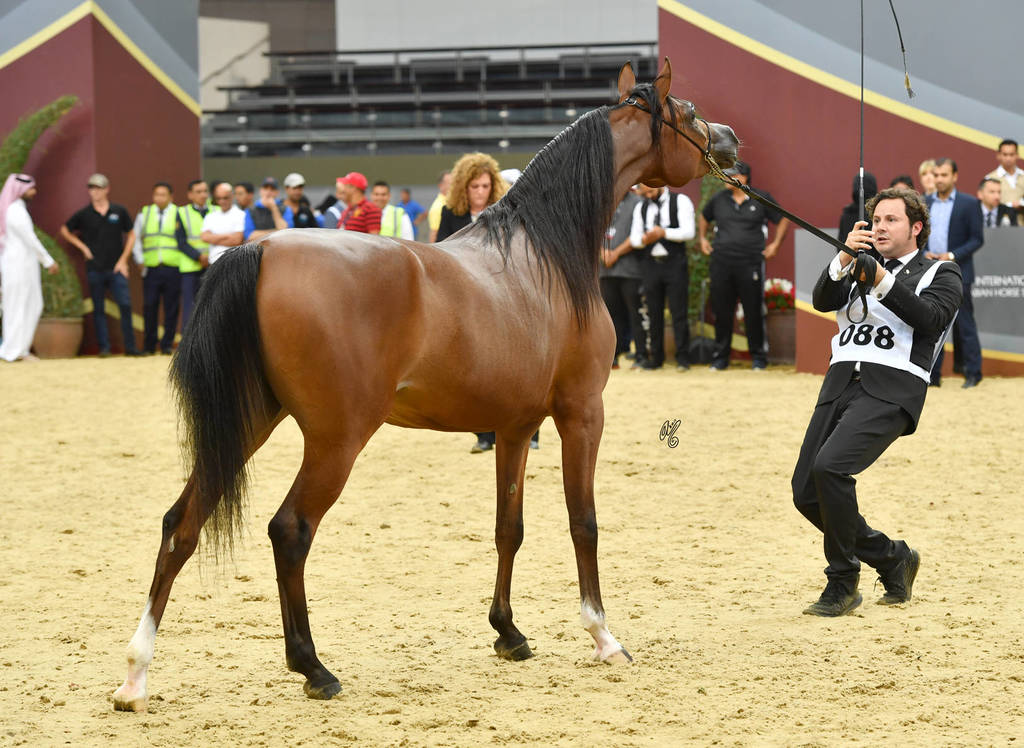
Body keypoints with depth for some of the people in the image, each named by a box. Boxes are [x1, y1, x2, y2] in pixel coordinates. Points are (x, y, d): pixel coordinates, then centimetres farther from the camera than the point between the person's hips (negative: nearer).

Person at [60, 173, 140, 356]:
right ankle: (104, 346, 7)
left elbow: (131, 235, 11)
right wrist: (83, 247, 6)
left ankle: (130, 346, -5)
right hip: (94, 269, 1)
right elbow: (65, 230, 16)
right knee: (98, 309, 3)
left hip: (116, 268, -1)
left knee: (125, 305, -10)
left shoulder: (119, 211, 3)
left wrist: (123, 260, 2)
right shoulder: (84, 214, 3)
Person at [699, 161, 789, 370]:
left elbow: (782, 220, 11)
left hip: (751, 264, -3)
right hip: (721, 263, 3)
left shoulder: (761, 199, 2)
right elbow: (704, 218, 28)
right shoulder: (719, 199, 10)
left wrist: (775, 244, 4)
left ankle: (758, 357, 9)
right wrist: (703, 239, 19)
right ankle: (720, 357, 12)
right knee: (721, 311, 4)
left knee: (754, 312, -1)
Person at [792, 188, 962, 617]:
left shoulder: (939, 274, 11)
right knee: (806, 494, -1)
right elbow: (823, 300, 6)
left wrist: (883, 282, -19)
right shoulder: (859, 265, 25)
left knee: (830, 466, -27)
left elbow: (930, 319, -9)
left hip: (891, 388, -6)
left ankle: (843, 583, -13)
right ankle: (892, 558, 18)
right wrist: (845, 258, -11)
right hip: (840, 383, 6)